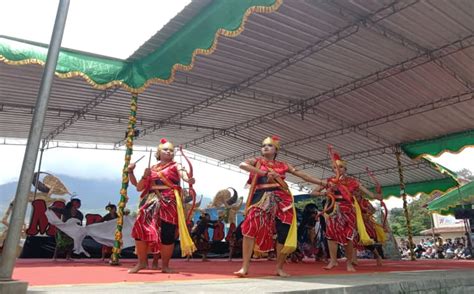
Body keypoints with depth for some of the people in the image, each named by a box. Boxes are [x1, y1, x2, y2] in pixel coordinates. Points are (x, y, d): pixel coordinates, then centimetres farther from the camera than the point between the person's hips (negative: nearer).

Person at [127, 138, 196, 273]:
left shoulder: (176, 166, 5)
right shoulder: (152, 169, 15)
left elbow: (184, 176, -18)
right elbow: (139, 187, 15)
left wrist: (189, 180, -41)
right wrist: (145, 176, -1)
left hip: (169, 202, -3)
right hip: (151, 202, 3)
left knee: (167, 233, -4)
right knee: (141, 229, -9)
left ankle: (165, 265, 13)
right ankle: (142, 262, 9)